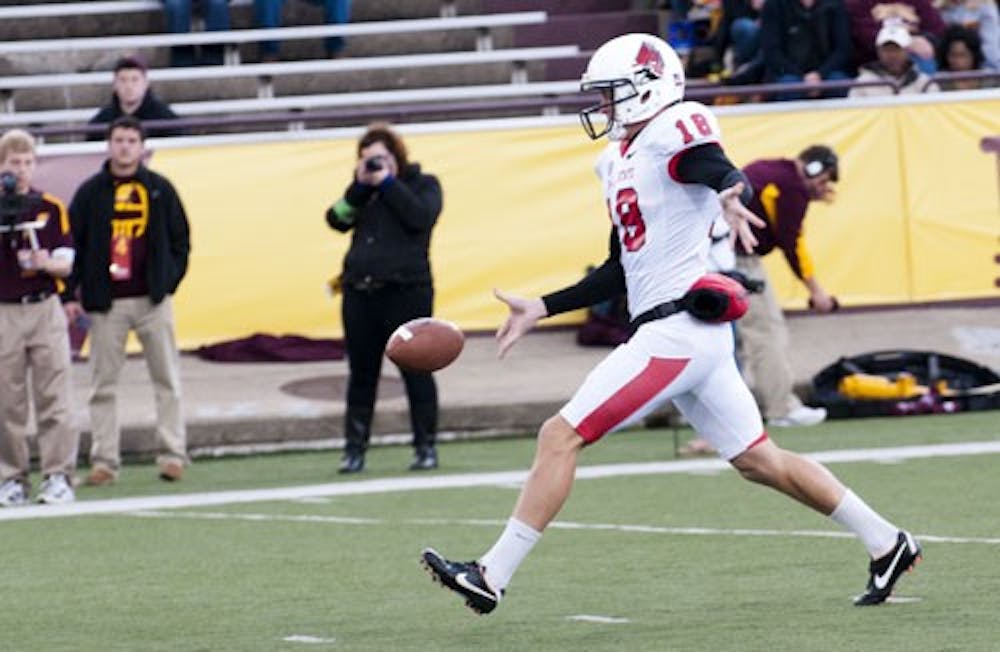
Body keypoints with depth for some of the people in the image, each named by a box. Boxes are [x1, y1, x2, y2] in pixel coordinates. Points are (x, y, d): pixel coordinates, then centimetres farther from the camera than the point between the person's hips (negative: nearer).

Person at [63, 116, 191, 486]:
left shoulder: (159, 189, 6)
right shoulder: (91, 193, 5)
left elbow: (180, 239, 10)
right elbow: (72, 244, 4)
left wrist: (169, 281, 0)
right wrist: (70, 295, -3)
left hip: (153, 300, 0)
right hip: (105, 302, 0)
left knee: (167, 380, 0)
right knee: (103, 385, 1)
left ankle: (172, 454, 4)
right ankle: (104, 461, 4)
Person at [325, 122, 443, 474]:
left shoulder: (422, 184, 5)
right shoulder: (362, 190, 16)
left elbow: (420, 217, -14)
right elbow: (338, 220, 3)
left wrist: (387, 184, -10)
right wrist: (360, 187, -7)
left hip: (406, 290, -4)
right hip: (360, 291, 4)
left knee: (415, 370, -1)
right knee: (361, 373, 7)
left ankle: (425, 446, 6)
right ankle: (355, 448, 10)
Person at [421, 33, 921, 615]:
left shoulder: (674, 132, -9)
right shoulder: (620, 161, 20)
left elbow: (726, 174, -30)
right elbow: (620, 272, 25)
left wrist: (729, 196, -53)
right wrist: (542, 310, 23)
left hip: (676, 329, -10)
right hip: (690, 334, 10)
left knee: (560, 436, -10)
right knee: (759, 459, 15)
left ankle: (493, 576, -9)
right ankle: (886, 543, 20)